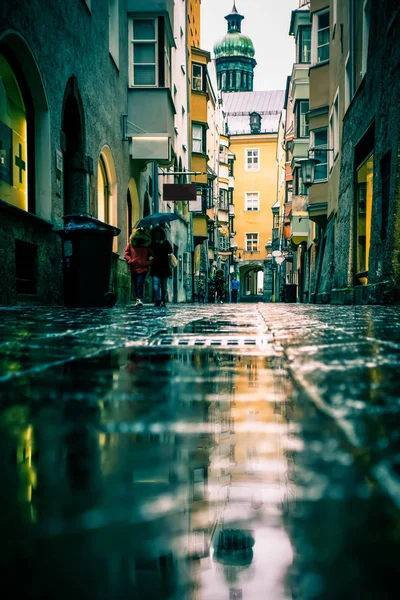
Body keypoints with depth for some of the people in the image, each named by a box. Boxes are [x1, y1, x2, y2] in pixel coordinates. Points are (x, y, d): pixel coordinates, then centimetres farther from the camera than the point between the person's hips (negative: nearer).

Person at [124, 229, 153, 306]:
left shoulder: (147, 246, 6)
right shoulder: (130, 245, 7)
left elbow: (151, 255, 13)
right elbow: (126, 254, 7)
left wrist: (148, 262, -3)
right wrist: (130, 260, -10)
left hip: (143, 268, -2)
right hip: (133, 268, 2)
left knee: (140, 283, -17)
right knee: (135, 285, 7)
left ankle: (140, 299, -20)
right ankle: (138, 299, 18)